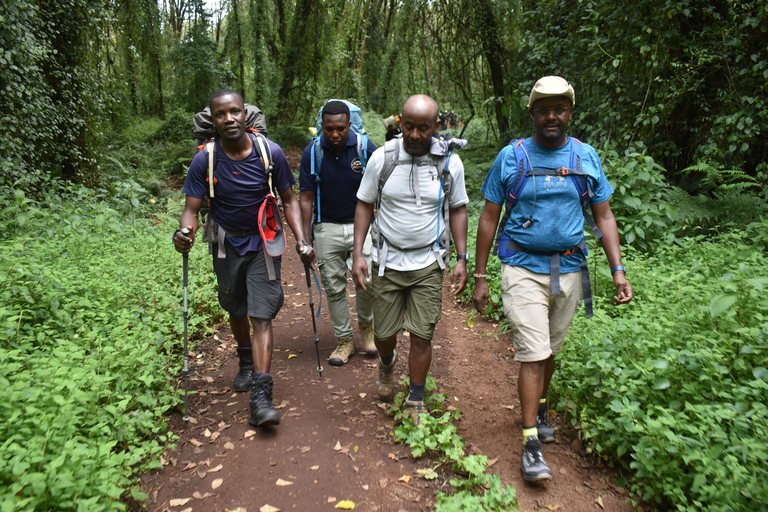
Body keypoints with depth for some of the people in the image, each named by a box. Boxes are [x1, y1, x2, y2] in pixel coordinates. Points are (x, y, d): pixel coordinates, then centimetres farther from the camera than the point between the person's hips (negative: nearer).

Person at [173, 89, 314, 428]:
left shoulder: (270, 153, -13)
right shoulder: (204, 161, -13)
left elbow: (288, 200, -4)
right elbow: (192, 209, -10)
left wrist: (301, 240, -16)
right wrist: (184, 233, -34)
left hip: (263, 242, -2)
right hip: (227, 244, 2)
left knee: (261, 316, -9)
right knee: (237, 311, 19)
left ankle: (261, 398, -8)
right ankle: (246, 363, 47)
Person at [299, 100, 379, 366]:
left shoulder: (365, 147, -7)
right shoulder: (312, 152, -5)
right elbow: (306, 198, 1)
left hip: (361, 224, -1)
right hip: (327, 227, 1)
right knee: (334, 287, 6)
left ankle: (366, 326, 19)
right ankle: (345, 339, 24)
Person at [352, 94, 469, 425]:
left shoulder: (449, 162, -5)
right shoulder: (382, 158, -6)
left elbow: (457, 209, 5)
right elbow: (364, 205, 2)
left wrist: (461, 259, -1)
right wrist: (357, 254, -5)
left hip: (428, 264, 0)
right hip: (387, 261, 1)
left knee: (421, 336, 1)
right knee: (384, 333, 9)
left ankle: (415, 402, 22)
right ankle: (387, 364, 47)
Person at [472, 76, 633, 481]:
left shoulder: (586, 156, 5)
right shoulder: (511, 157, -2)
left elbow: (604, 216, 9)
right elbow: (489, 217, 1)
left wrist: (618, 270, -2)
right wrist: (480, 277, -2)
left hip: (569, 269, 3)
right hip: (523, 268, -3)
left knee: (550, 349, 16)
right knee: (533, 353, -6)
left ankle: (539, 407, 40)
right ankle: (531, 442, 4)